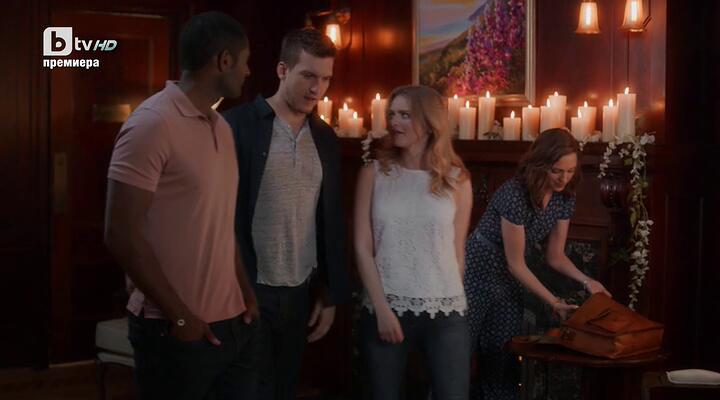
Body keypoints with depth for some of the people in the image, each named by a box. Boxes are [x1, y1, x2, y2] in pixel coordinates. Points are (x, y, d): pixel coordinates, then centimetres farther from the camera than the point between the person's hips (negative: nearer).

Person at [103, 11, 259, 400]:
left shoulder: (221, 127, 13)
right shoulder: (153, 124, -13)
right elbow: (121, 235, -17)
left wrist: (246, 291, 7)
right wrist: (180, 317, -14)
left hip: (234, 321, 8)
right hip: (177, 329, -8)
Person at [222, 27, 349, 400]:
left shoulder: (326, 138, 9)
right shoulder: (238, 125, -8)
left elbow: (331, 221, 13)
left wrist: (331, 293, 11)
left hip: (301, 293, 5)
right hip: (247, 290, -5)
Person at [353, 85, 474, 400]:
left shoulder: (456, 180, 3)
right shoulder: (374, 174, 2)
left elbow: (457, 251, 10)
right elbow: (363, 248, -1)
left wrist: (450, 299, 12)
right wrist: (382, 307, -9)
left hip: (445, 311, 0)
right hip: (385, 307, 0)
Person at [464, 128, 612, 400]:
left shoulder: (564, 198, -5)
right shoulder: (514, 195, -27)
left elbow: (555, 256, 4)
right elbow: (516, 264, -21)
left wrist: (586, 281, -13)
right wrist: (554, 302, -19)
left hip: (508, 280, 7)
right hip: (477, 274, -7)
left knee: (504, 361, 8)